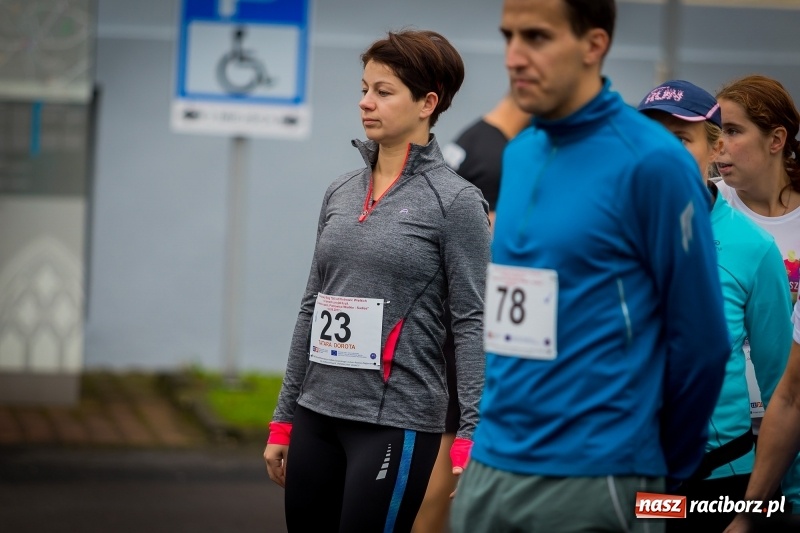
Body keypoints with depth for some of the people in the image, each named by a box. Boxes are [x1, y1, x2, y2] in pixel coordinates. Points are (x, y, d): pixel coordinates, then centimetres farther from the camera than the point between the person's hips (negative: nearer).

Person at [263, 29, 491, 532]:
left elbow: (474, 324, -10)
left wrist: (472, 437, -18)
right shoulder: (341, 193, 11)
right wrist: (284, 419, 15)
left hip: (396, 422, -6)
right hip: (318, 416, 6)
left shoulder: (454, 201, -7)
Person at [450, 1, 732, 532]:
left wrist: (666, 468, 2)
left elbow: (700, 339, -7)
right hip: (488, 469, 6)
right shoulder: (518, 153, 9)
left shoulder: (652, 163, -11)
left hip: (593, 482, -6)